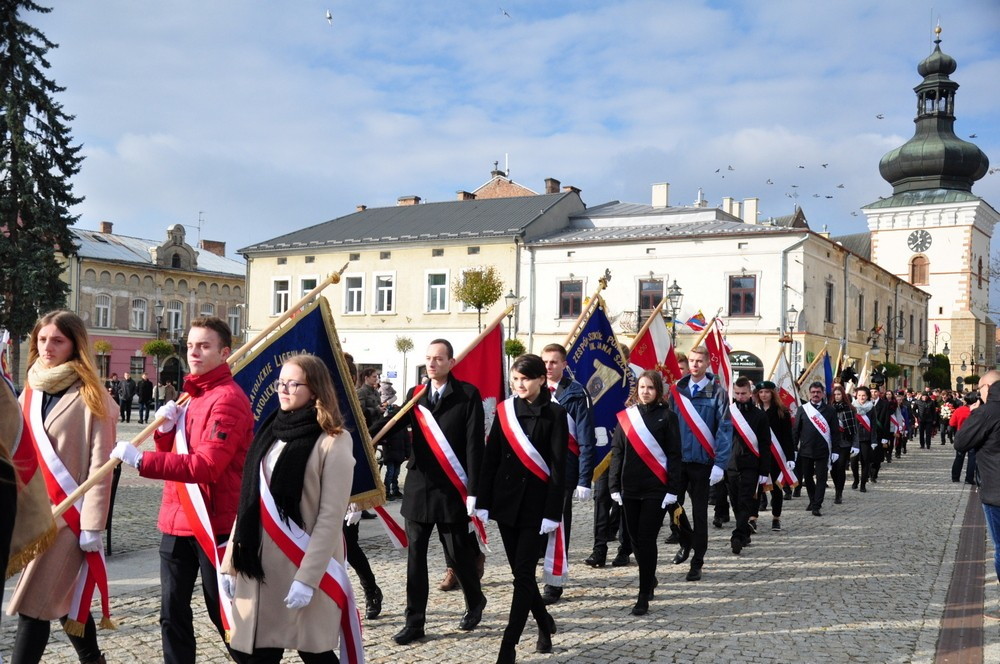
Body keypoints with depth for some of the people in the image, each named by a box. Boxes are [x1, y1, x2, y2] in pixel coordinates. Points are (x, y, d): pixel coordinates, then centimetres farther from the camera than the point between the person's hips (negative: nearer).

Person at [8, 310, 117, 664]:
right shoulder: (30, 392, 12)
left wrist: (93, 524, -16)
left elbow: (100, 464, -12)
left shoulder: (89, 396, -8)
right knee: (61, 597, 15)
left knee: (34, 602, -8)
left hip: (68, 514, -7)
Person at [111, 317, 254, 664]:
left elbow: (207, 466, -25)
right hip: (176, 521, 8)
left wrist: (141, 460, -25)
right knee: (172, 614, 12)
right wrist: (165, 429, -3)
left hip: (213, 524, -8)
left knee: (224, 614, 3)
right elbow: (172, 454, 18)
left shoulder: (228, 398, -15)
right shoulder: (189, 397, 14)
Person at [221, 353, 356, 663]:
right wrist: (231, 562, 9)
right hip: (259, 564, 6)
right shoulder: (270, 432, 11)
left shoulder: (333, 441, -9)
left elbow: (331, 516, -14)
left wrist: (308, 577, -19)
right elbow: (248, 503, 12)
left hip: (303, 566, -6)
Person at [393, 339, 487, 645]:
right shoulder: (415, 395, 8)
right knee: (415, 557, 5)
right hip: (418, 487, 4)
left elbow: (475, 444, -10)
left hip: (452, 490, -4)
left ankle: (475, 602, 34)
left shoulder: (467, 395, -5)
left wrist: (473, 490, -15)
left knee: (458, 554, 8)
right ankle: (415, 622, 13)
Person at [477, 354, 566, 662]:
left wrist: (552, 513, -13)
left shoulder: (554, 414, -6)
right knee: (519, 571, 11)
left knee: (524, 573, -4)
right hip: (506, 499, 4)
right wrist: (482, 503, 2)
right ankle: (545, 623, 33)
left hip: (536, 502, -4)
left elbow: (559, 466, -8)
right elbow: (491, 458, 6)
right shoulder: (505, 410, 5)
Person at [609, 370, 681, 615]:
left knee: (647, 540, -5)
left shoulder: (667, 417, -1)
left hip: (656, 489, -4)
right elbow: (617, 452, 8)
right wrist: (615, 486, 3)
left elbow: (674, 455, -3)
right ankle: (650, 579, 35)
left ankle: (644, 597, 2)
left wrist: (672, 490, -9)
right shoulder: (626, 416, 7)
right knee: (635, 539, 11)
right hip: (630, 489, 4)